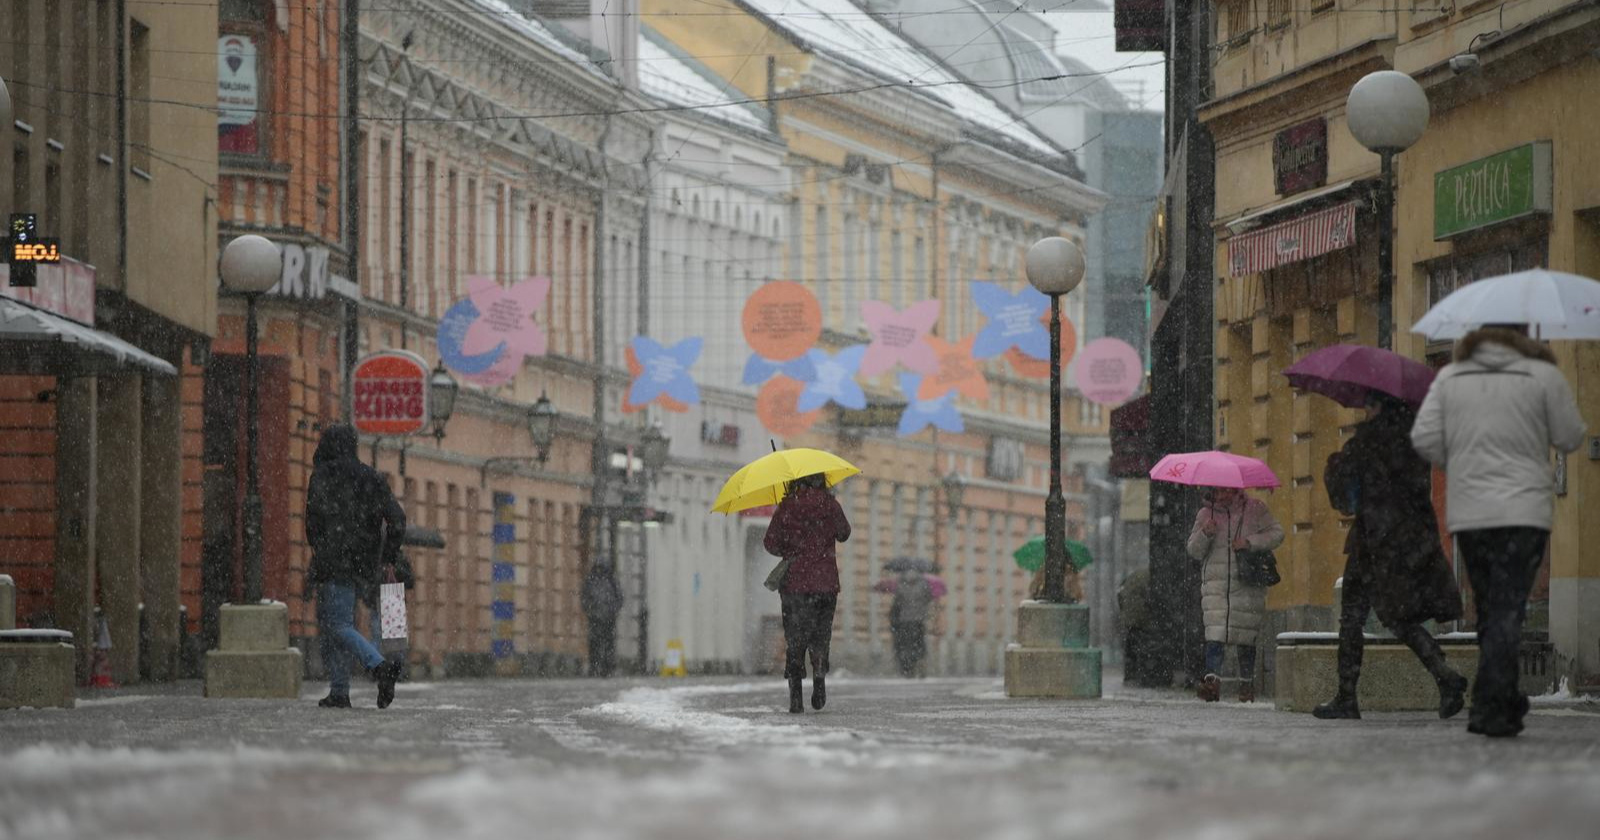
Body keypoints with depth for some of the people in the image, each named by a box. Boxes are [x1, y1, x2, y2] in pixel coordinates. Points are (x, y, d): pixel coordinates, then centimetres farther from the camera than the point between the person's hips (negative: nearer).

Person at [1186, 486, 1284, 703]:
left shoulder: (1255, 509, 7)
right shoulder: (1206, 514, 12)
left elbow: (1276, 534, 2)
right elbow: (1194, 551, 11)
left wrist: (1250, 542, -12)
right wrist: (1204, 535, -11)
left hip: (1247, 585, -1)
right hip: (1215, 583, 1)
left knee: (1246, 635, 0)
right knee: (1215, 632, -15)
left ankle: (1247, 683, 13)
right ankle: (1211, 679, -23)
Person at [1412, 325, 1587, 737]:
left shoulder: (1449, 377, 7)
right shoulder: (1543, 376, -3)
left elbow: (1424, 439, 2)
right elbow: (1570, 438, 1)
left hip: (1466, 514, 4)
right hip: (1524, 512, -4)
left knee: (1489, 608, 15)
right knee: (1508, 610, -7)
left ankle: (1505, 701, 23)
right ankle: (1490, 708, -17)